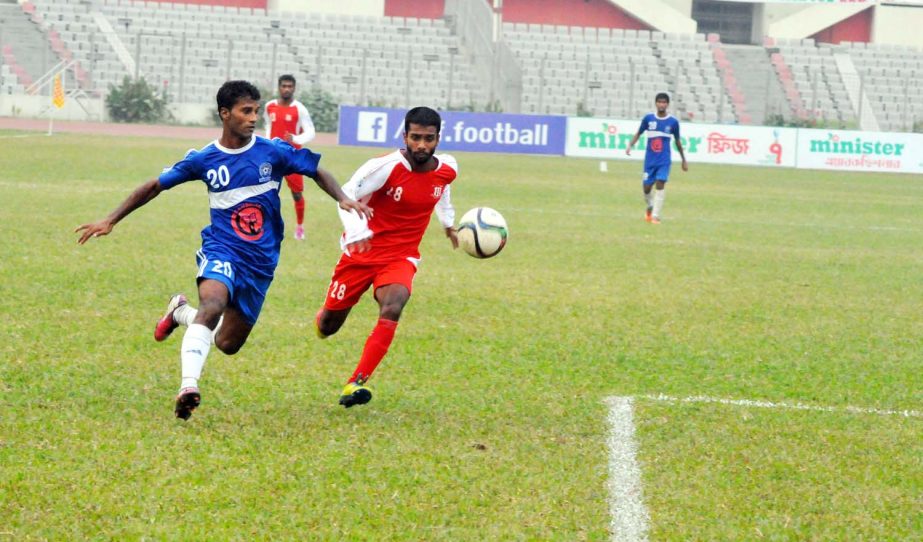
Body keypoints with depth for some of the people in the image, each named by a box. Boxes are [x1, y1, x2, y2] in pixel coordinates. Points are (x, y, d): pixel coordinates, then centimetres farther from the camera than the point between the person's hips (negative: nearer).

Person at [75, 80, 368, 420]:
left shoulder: (274, 152, -4)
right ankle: (188, 386, -40)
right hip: (221, 250, -3)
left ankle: (181, 313, 38)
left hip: (261, 261, 3)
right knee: (213, 305, -35)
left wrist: (343, 200, -14)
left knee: (228, 344, 9)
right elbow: (154, 187, 7)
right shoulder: (204, 159, -3)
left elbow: (318, 173, 6)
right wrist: (110, 221, 3)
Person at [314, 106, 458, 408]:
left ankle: (357, 384, -30)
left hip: (401, 258, 2)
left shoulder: (447, 170, -4)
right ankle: (322, 319, 50)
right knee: (329, 326, 9)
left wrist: (448, 222, 23)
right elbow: (347, 195, -19)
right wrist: (357, 232, -34)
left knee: (392, 310, -29)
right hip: (362, 251, -2)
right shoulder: (386, 167, -21)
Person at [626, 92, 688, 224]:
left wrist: (684, 160, 14)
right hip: (650, 159, 1)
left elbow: (677, 141, 9)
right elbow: (639, 133, 9)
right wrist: (630, 145, -8)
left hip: (664, 160, -1)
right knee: (646, 188, 4)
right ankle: (650, 207, 35)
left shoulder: (673, 122, -2)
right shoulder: (648, 118, -1)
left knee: (660, 185, -17)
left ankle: (655, 216, -15)